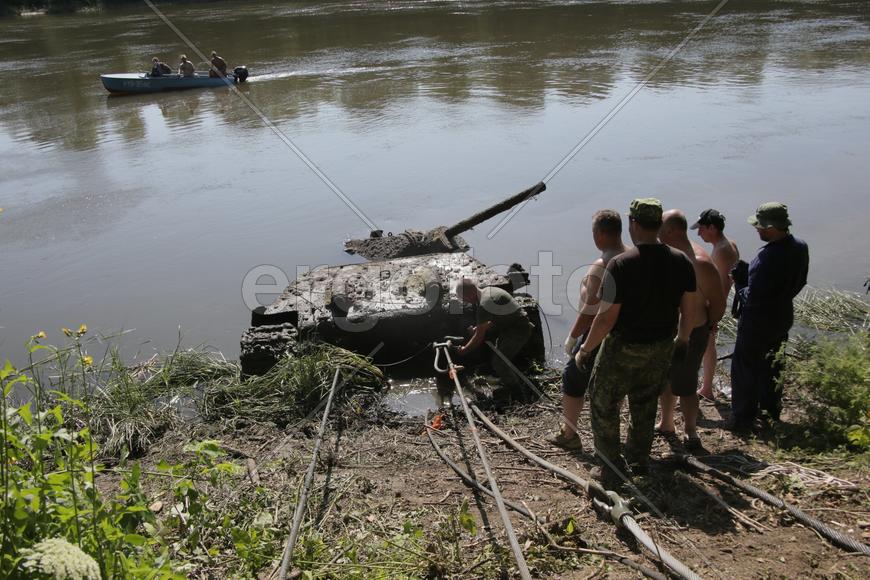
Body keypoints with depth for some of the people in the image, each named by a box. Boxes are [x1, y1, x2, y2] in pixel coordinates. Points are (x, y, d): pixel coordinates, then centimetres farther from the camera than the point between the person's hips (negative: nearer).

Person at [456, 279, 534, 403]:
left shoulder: (484, 305, -23)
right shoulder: (488, 290, 7)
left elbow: (479, 337, -15)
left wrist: (465, 349, -1)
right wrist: (478, 328, 16)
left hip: (519, 330, -10)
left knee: (498, 361, -8)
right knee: (502, 358, 17)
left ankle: (517, 394, 3)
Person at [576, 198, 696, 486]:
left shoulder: (621, 264, -21)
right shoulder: (681, 261, -6)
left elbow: (606, 317, -20)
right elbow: (688, 310, 3)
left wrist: (584, 349, -8)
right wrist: (682, 339, 21)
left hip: (624, 348, -5)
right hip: (662, 348, 5)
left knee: (604, 405, 13)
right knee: (645, 403, 24)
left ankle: (611, 469, 17)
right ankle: (638, 459, 38)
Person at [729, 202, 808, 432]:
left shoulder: (768, 257, -32)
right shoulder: (800, 248, -5)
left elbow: (752, 298, -27)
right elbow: (799, 282, 8)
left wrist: (740, 283, -11)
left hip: (758, 322, -8)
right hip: (783, 316, 8)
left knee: (745, 370, 8)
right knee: (771, 367, 24)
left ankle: (743, 419, 18)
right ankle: (770, 413, 38)